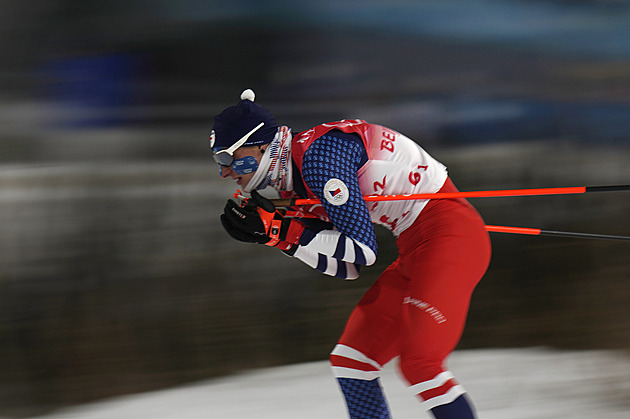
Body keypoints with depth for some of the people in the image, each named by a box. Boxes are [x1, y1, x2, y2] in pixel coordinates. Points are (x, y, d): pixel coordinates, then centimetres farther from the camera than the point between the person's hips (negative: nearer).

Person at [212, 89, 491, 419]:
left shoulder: (317, 153, -18)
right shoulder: (296, 183, 10)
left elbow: (363, 249, -21)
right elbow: (347, 267, 10)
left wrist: (279, 230, -17)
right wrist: (275, 235, 1)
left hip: (450, 233, -10)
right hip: (416, 250, 10)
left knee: (419, 364, -21)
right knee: (349, 361, 8)